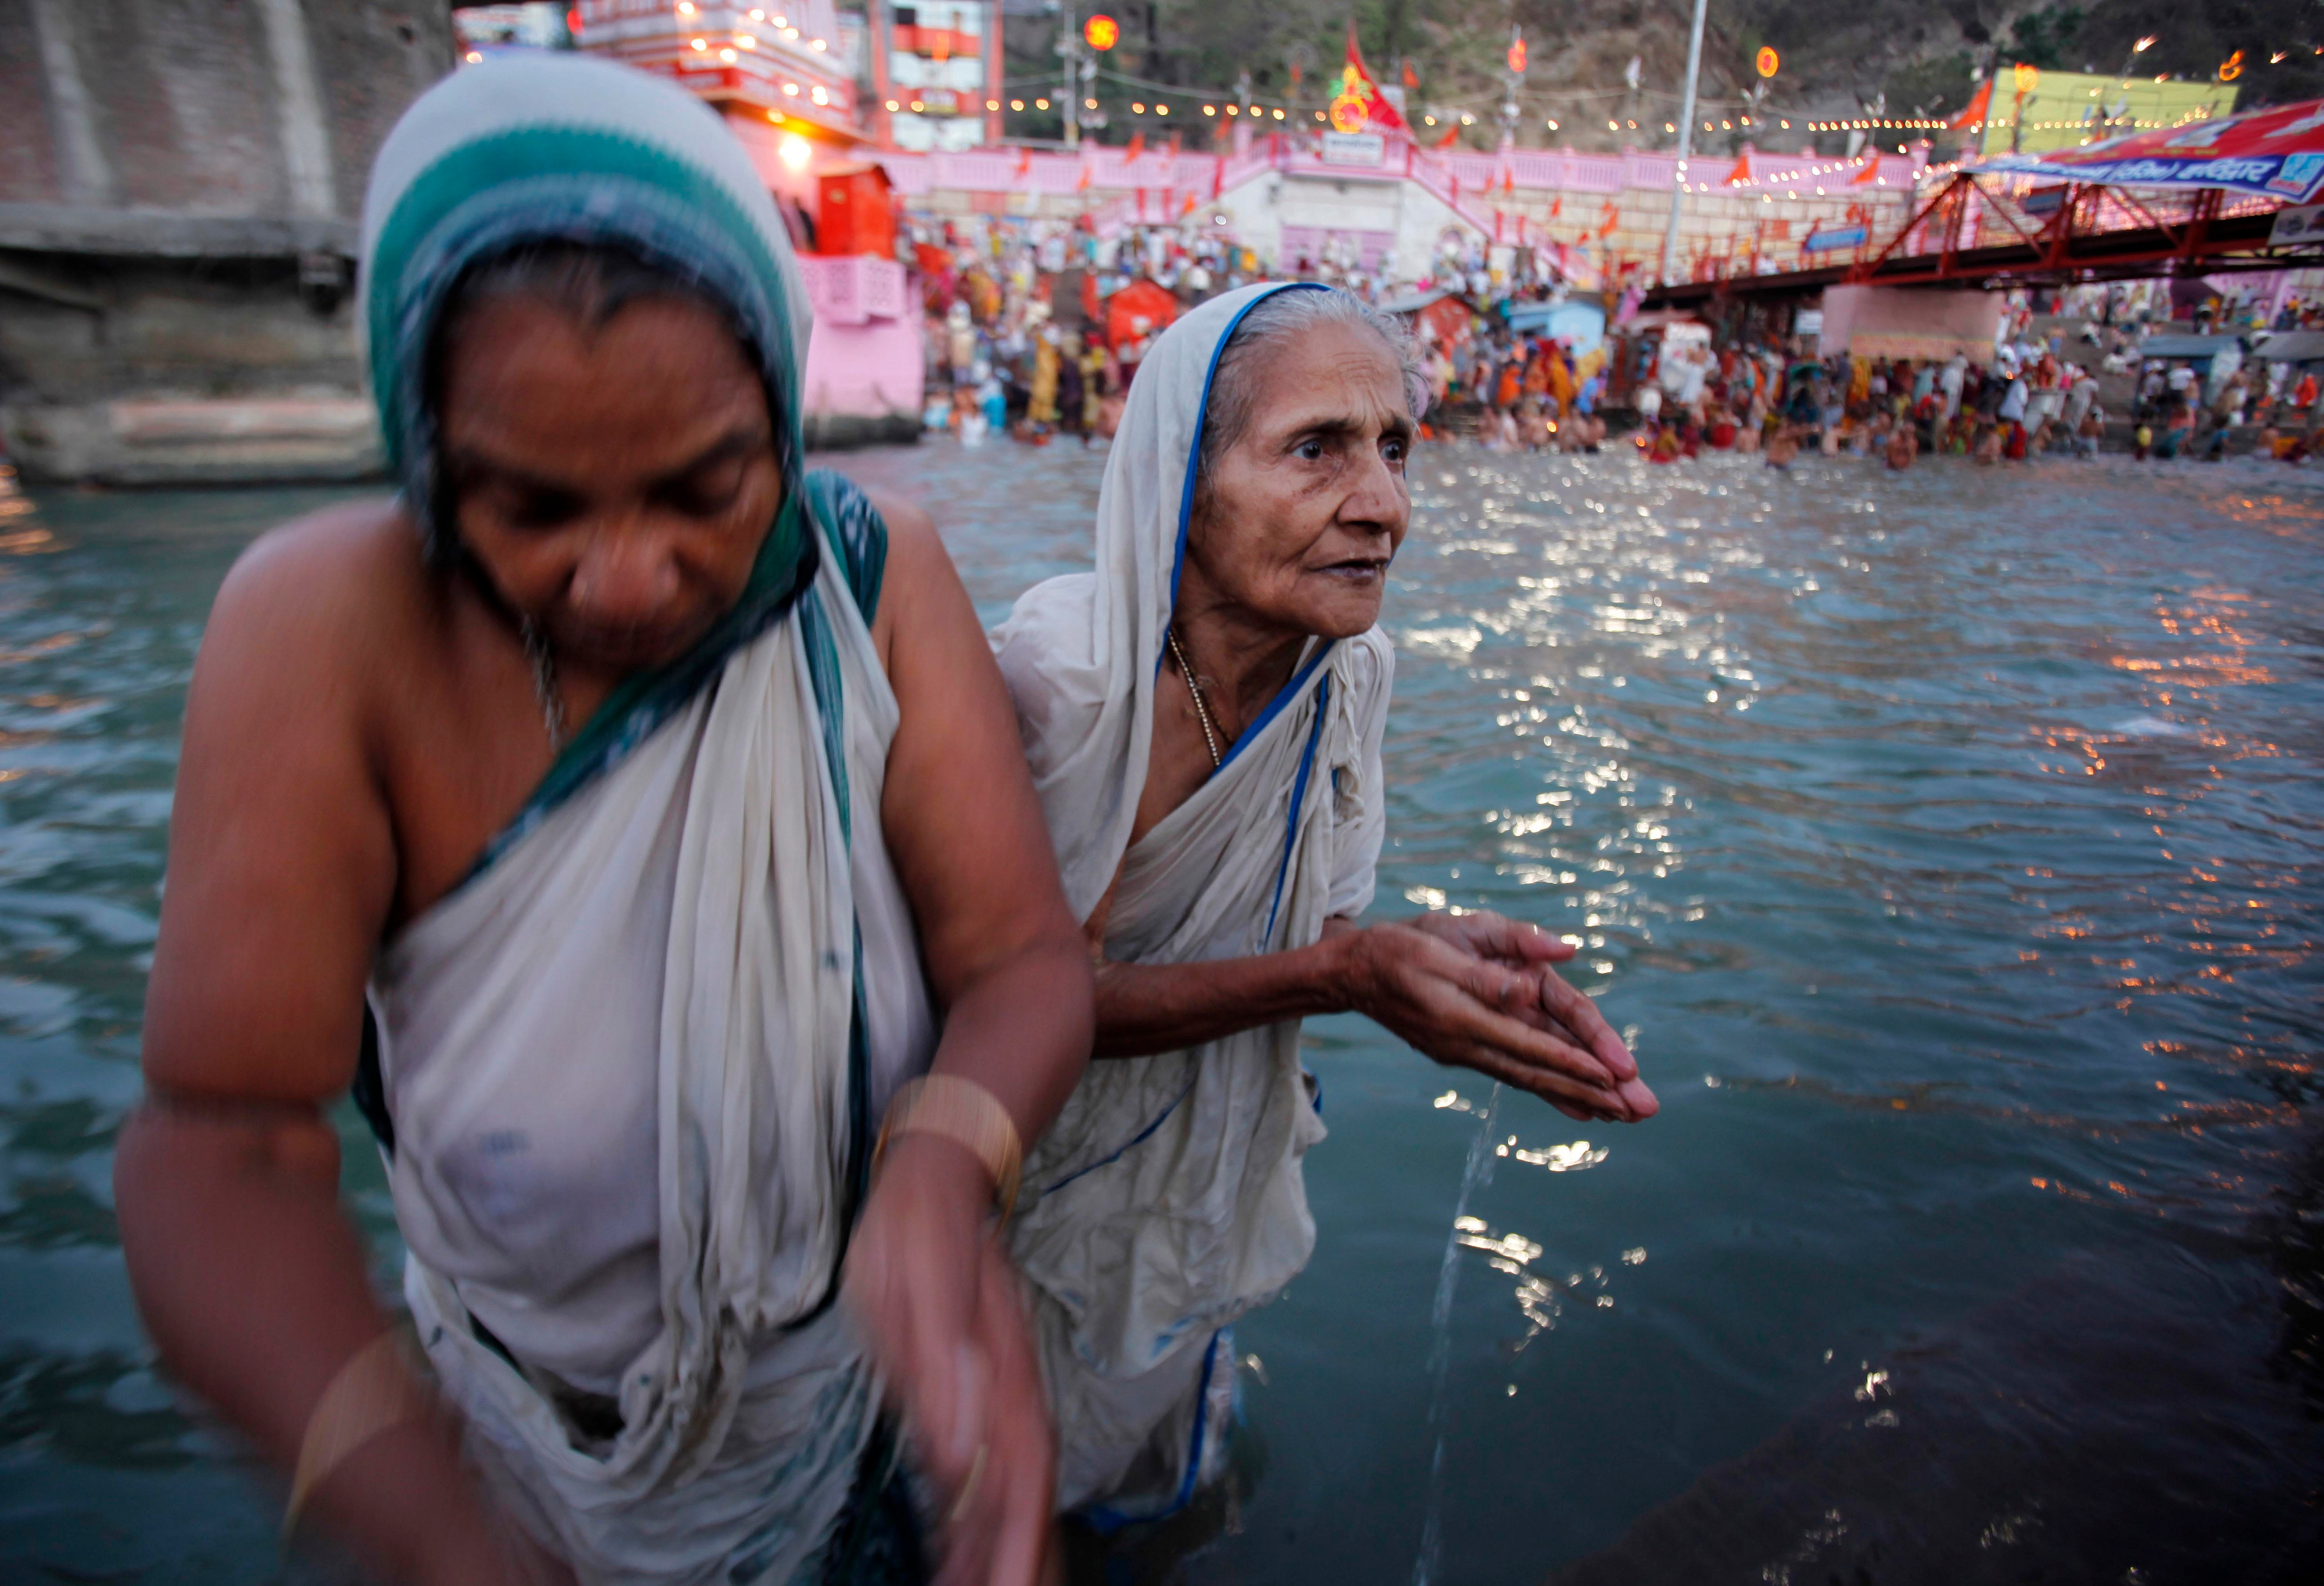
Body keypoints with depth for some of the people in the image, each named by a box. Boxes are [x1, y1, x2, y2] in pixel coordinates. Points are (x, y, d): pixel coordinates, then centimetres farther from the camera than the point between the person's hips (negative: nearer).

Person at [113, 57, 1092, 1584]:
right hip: (541, 1405, 0)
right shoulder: (329, 630, -25)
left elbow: (1023, 957, -22)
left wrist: (943, 1174, -43)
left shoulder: (879, 574, -22)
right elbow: (225, 1136, -26)